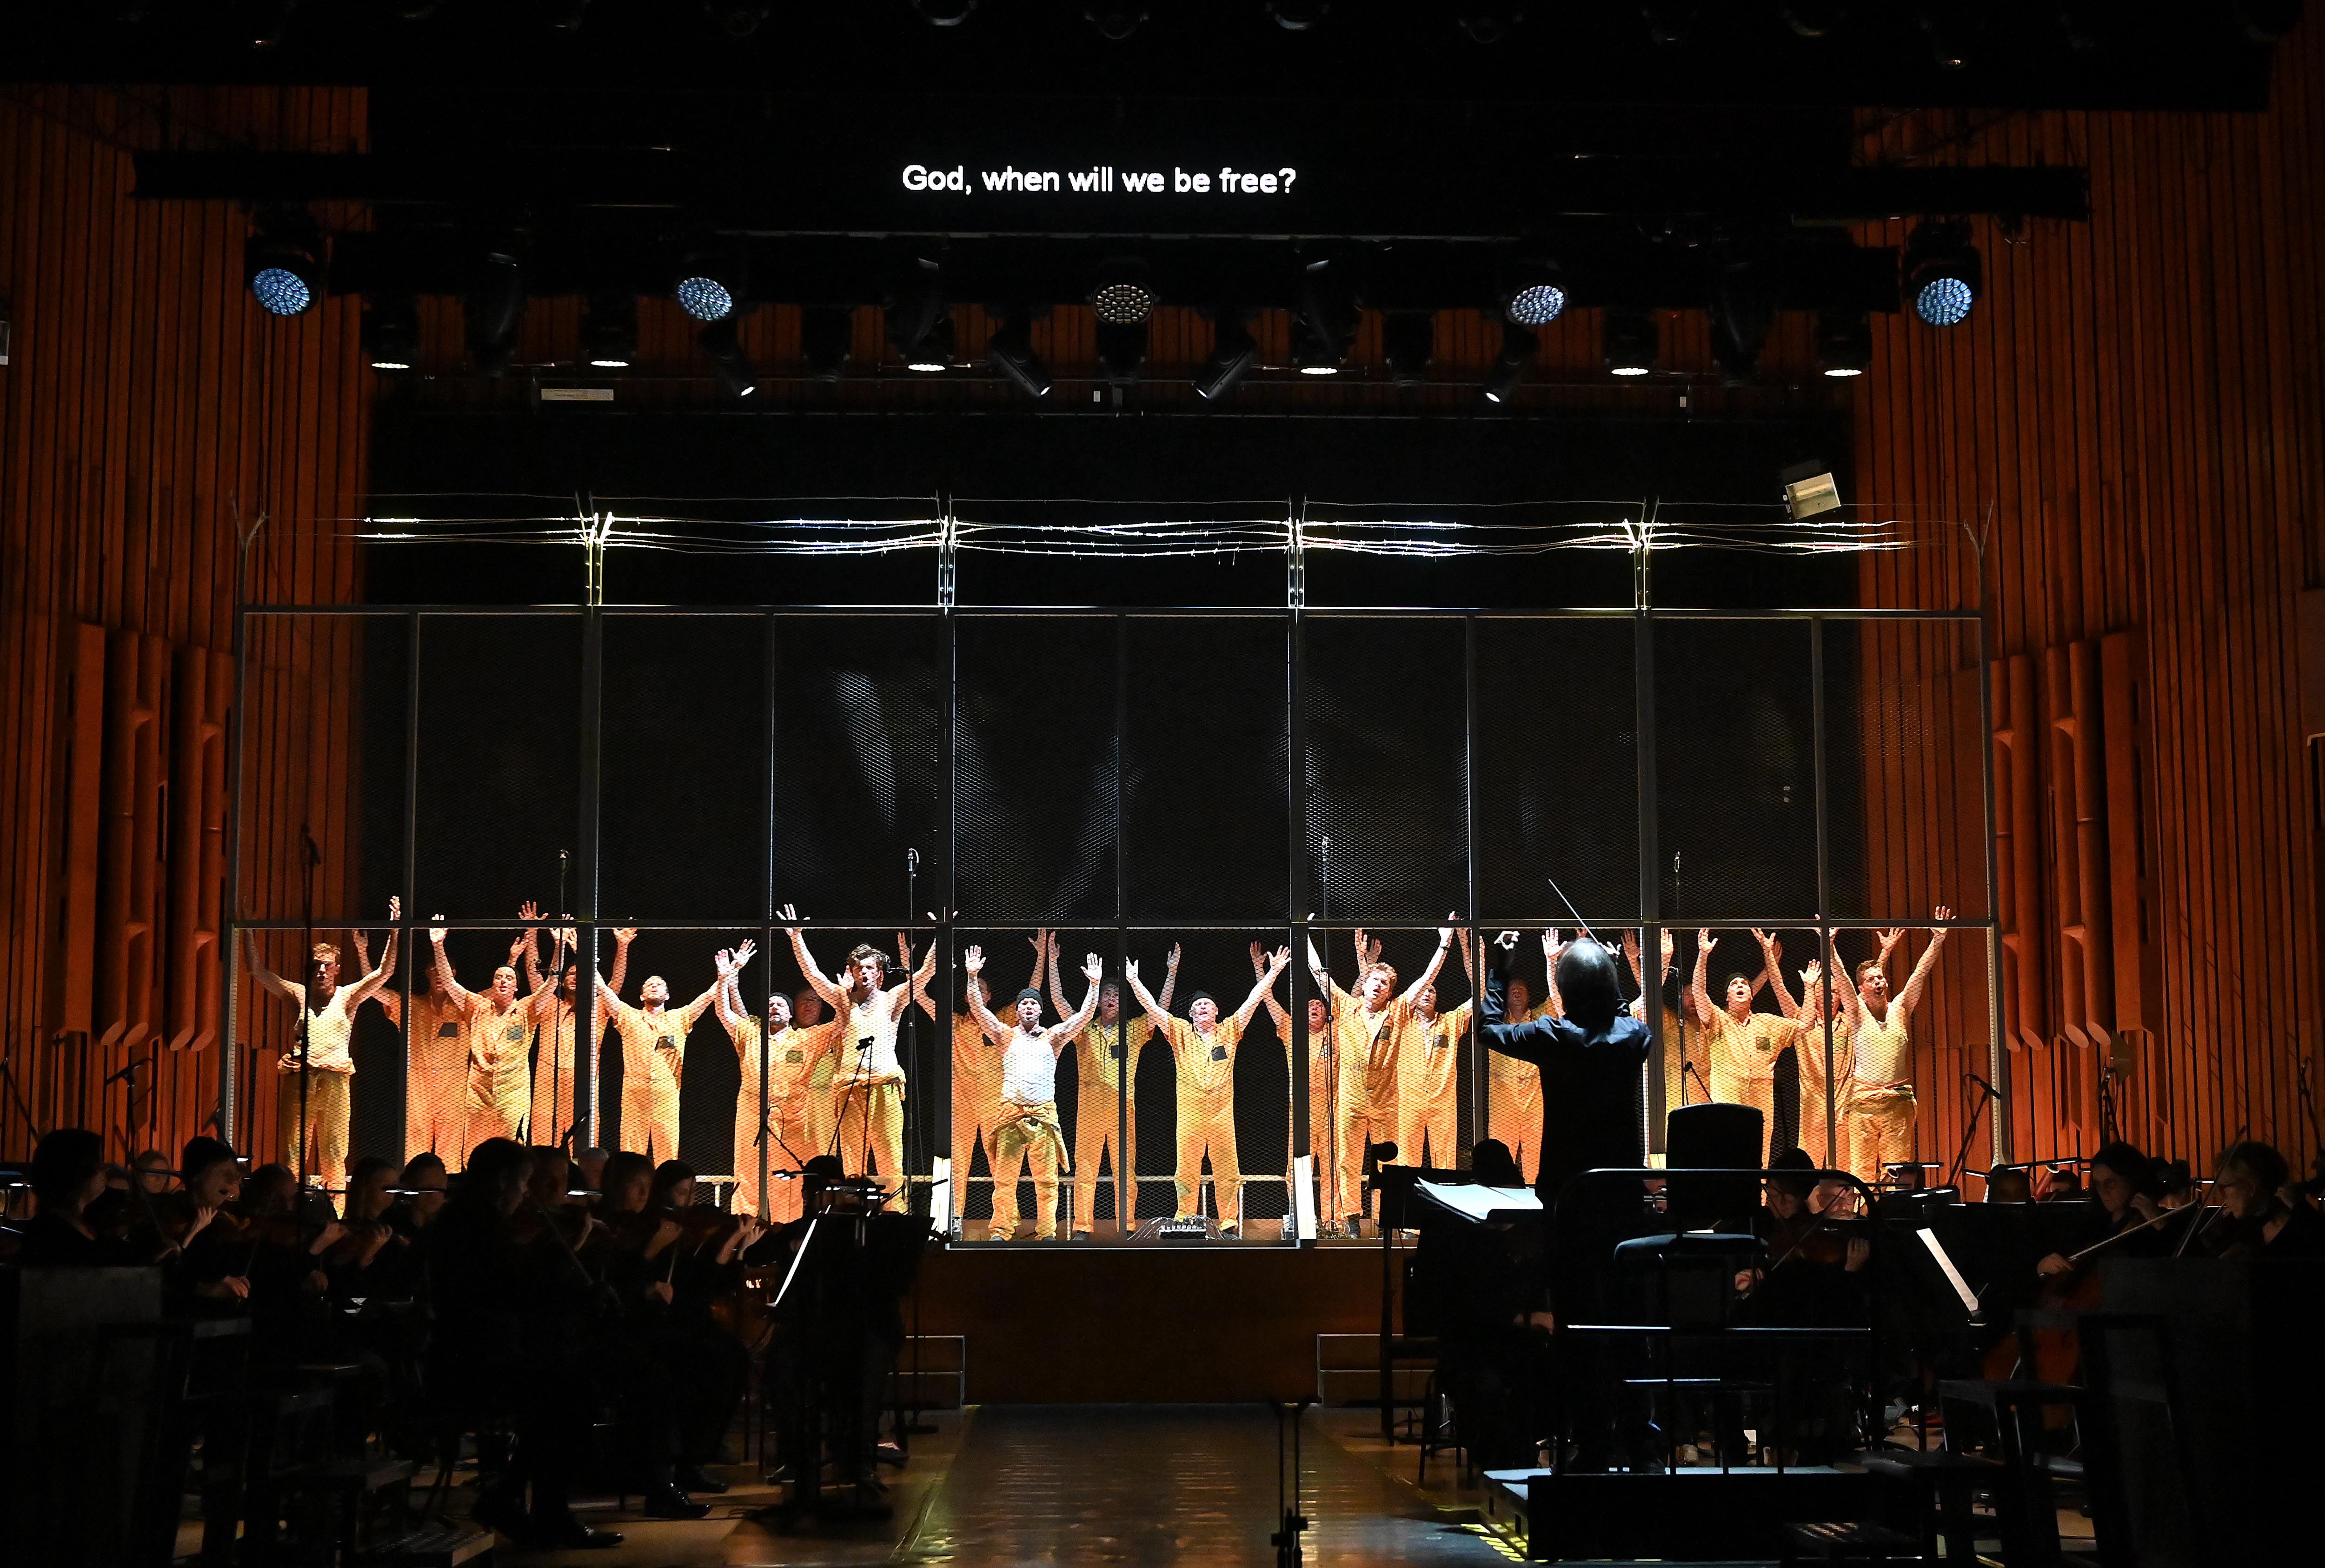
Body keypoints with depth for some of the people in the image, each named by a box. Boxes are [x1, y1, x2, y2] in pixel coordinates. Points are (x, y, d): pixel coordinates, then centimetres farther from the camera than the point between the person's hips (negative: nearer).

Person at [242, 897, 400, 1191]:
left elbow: (385, 972, 0)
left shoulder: (347, 997, 10)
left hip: (335, 1081, -1)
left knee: (334, 1156, 1)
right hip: (300, 1079, 1)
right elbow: (259, 972, 13)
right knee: (294, 1154, 0)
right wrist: (248, 932, 7)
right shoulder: (300, 995, 14)